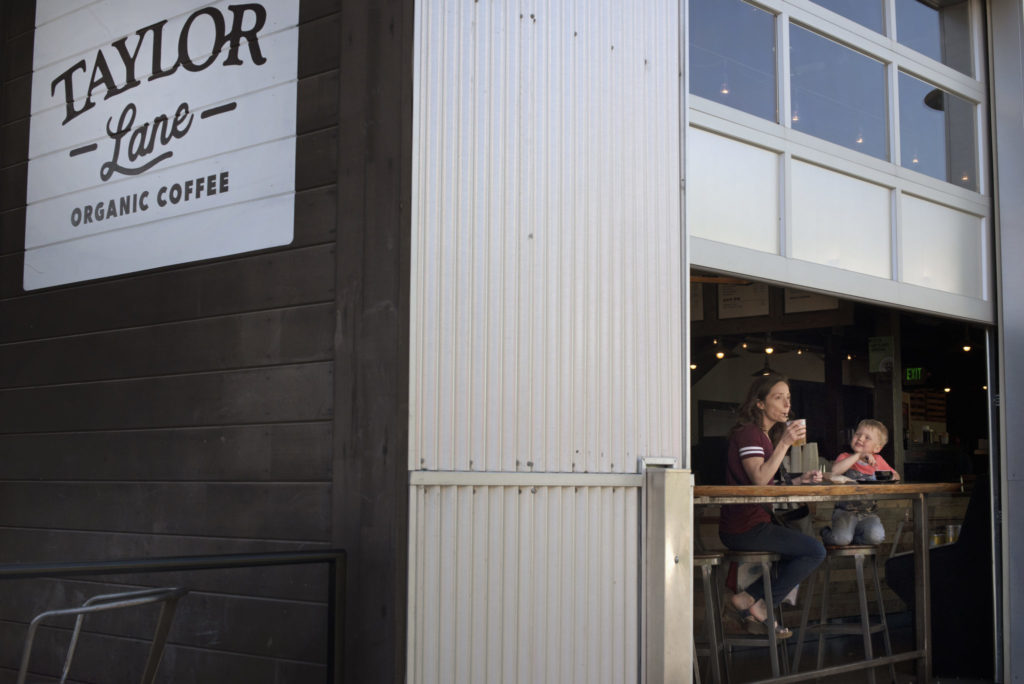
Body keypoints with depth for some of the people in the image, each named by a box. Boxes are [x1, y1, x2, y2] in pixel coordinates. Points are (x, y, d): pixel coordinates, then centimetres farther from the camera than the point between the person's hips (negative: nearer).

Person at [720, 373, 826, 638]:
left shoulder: (765, 435, 19)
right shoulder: (748, 432, -11)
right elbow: (759, 479, -25)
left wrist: (799, 480, 8)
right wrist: (785, 443, -25)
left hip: (754, 522, 10)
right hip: (744, 527, -10)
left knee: (802, 551, 23)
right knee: (816, 551, -11)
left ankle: (756, 614, 15)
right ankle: (753, 600, -5)